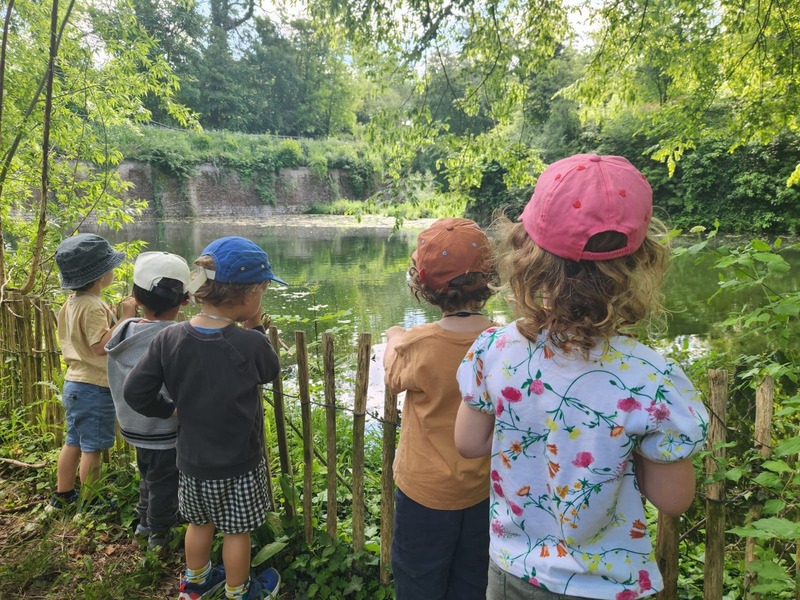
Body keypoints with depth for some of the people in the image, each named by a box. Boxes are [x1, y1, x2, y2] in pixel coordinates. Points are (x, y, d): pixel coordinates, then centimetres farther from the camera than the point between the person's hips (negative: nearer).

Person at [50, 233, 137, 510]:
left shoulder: (72, 302, 9)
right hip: (95, 388, -10)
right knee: (92, 448, 4)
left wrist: (112, 318, 14)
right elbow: (101, 345, -28)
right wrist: (126, 317, -28)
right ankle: (90, 503, 16)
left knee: (73, 442, 21)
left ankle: (62, 495, 34)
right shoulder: (94, 306, -23)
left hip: (74, 383, 10)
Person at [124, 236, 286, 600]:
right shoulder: (250, 344, -26)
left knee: (200, 523, 27)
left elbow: (135, 393, -9)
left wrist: (171, 409, 6)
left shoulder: (168, 339, -15)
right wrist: (255, 329, -2)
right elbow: (271, 371, -5)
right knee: (237, 531, 18)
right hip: (238, 465, -4)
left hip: (191, 461, 4)